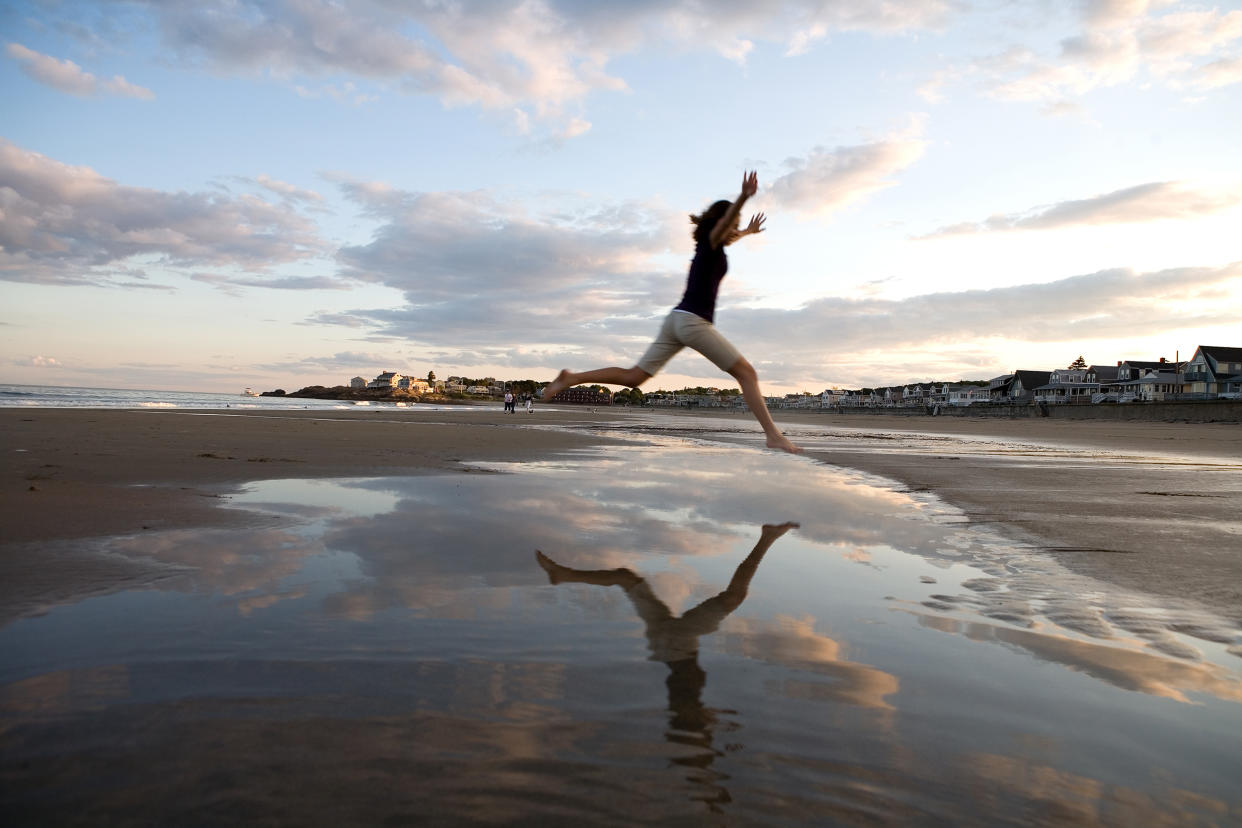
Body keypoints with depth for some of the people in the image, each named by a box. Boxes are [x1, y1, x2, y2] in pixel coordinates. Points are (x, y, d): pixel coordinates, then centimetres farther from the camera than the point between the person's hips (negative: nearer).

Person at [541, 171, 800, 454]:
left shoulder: (708, 248, 22)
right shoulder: (710, 244, -3)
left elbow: (728, 236, 48)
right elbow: (723, 222, -27)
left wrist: (748, 232, 64)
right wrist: (744, 197, -45)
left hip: (677, 319, 9)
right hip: (694, 321, -9)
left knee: (633, 377, 8)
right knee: (746, 373, -4)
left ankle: (572, 378, 1)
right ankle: (773, 435, -8)